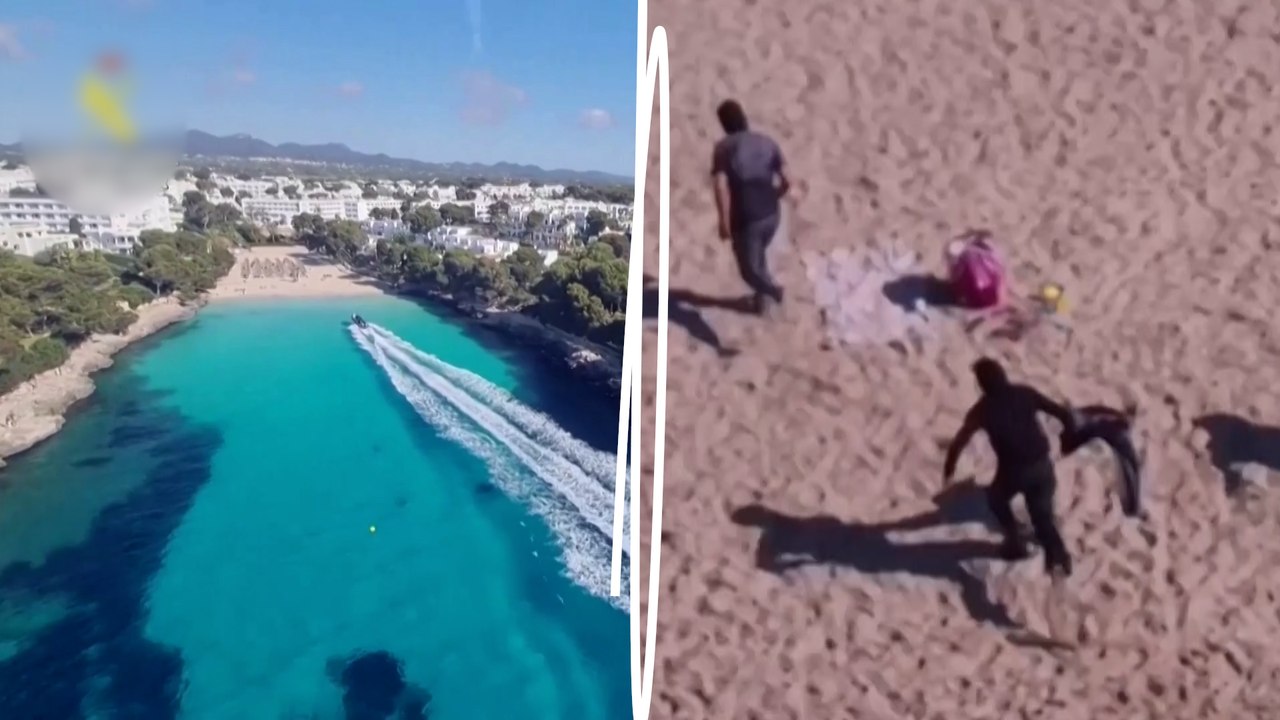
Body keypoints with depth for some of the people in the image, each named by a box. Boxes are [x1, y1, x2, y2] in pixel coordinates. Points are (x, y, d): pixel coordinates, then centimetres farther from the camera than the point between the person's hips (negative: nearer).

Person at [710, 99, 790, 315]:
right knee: (757, 254, 32)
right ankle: (762, 296, 42)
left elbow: (721, 186, -24)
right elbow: (786, 182, 2)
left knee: (749, 269, 13)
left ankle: (772, 290, -14)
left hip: (745, 220, -5)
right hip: (771, 214, 5)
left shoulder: (723, 148, -8)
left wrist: (724, 222, -22)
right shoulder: (767, 142, 3)